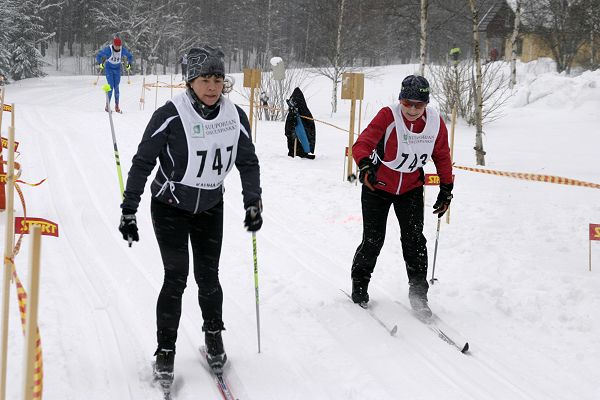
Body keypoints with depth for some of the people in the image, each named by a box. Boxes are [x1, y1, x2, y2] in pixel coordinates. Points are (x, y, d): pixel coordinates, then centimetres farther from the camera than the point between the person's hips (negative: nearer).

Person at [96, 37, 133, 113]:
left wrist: (129, 65, -6)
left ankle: (117, 105, 6)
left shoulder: (123, 50, -15)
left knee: (116, 87, -2)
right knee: (111, 86, -13)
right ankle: (107, 105, -8)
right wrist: (100, 64, -21)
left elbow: (130, 56, 3)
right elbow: (98, 55, -12)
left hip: (117, 69, 2)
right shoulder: (108, 49, -23)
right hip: (109, 68, -2)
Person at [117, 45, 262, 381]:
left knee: (208, 277, 6)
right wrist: (129, 210, -16)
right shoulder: (171, 115, -21)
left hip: (210, 208, 4)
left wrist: (253, 202, -1)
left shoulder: (235, 116, -8)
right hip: (170, 206, -3)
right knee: (176, 277, -7)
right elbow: (143, 162, -15)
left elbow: (248, 161, 5)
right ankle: (165, 350, 7)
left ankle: (214, 337, 29)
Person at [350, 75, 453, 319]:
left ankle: (418, 292, 5)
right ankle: (359, 284, 23)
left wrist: (446, 189, 5)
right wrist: (365, 165, -51)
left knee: (414, 239, -6)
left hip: (411, 188, 3)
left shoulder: (435, 122, -12)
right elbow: (362, 143, -31)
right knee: (373, 239, -1)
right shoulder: (388, 116, -25)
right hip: (378, 185, -3)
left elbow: (442, 156, 3)